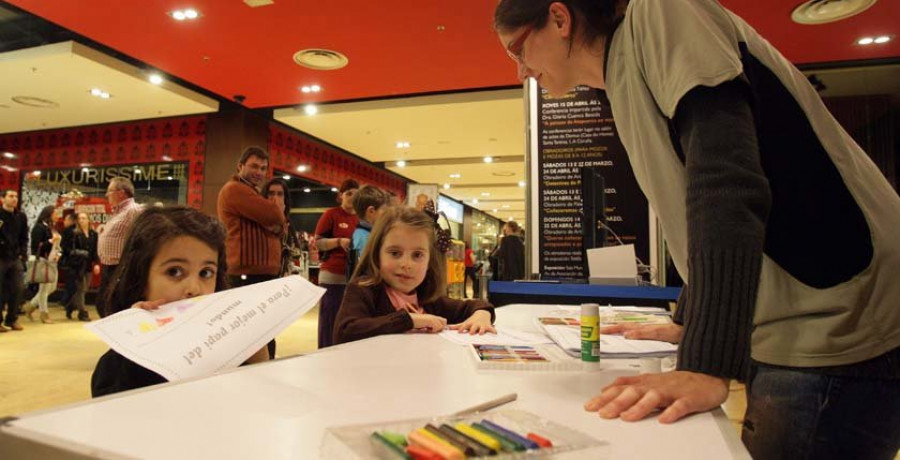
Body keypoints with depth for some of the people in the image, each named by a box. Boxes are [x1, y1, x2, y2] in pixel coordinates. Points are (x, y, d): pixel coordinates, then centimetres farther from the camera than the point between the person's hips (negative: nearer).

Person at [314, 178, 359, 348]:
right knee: (330, 320, -1)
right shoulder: (331, 214, -1)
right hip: (333, 276, -4)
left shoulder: (362, 218, 12)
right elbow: (318, 243, -3)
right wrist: (339, 241, -18)